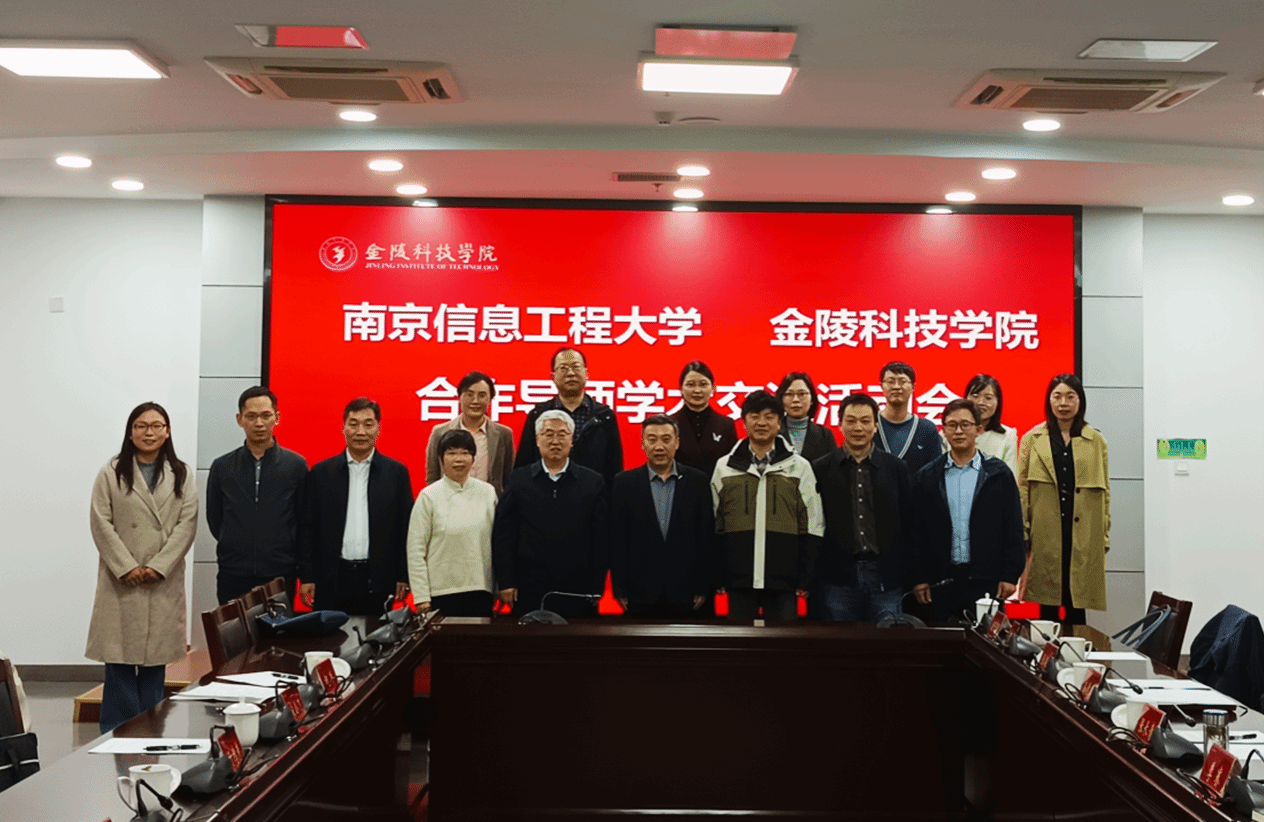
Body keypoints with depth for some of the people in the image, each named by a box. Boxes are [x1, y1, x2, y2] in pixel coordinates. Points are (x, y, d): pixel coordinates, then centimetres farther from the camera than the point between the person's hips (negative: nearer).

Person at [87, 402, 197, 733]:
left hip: (164, 581, 1)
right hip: (121, 581, -1)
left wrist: (159, 566, -9)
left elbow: (187, 524, 1)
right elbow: (101, 524, -1)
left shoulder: (181, 476, 8)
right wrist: (126, 567, -10)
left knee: (156, 656, 5)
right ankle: (115, 733, 7)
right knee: (120, 656, -1)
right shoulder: (111, 473, 5)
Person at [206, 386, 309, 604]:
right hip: (233, 578, 1)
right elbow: (214, 518, 14)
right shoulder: (222, 467, 6)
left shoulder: (296, 465, 1)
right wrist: (237, 548, 10)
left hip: (280, 577, -1)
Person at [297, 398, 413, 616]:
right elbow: (307, 528, 6)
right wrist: (306, 577, 0)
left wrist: (403, 577, 0)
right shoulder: (321, 472, 5)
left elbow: (405, 528, 3)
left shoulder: (397, 472, 4)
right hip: (331, 580, 1)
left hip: (378, 580, 0)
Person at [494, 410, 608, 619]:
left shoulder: (593, 482, 6)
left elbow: (601, 539, 4)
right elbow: (502, 534, 4)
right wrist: (505, 582, -2)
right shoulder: (518, 480, 7)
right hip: (529, 591, 0)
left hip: (577, 592, 0)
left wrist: (596, 589, 0)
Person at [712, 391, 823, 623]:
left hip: (784, 579, -1)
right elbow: (714, 527, 10)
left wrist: (806, 578, 0)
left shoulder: (799, 467, 5)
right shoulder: (724, 467, 8)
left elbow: (811, 528, 5)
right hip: (738, 578, 1)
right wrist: (714, 577, 4)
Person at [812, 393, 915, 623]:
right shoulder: (821, 470, 5)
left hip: (885, 578, 1)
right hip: (838, 579, 0)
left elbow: (908, 525, 7)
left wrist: (909, 577, 2)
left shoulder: (896, 468, 7)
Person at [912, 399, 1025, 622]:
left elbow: (1013, 528, 4)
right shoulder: (926, 478, 7)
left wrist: (1010, 576, -2)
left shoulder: (999, 474, 5)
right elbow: (917, 531, 7)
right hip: (940, 580, 1)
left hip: (986, 580, -1)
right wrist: (919, 578, 1)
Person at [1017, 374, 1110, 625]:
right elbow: (1021, 491, 5)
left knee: (1077, 607, 2)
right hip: (1044, 536, 0)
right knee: (1048, 607, 3)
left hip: (1084, 536, 1)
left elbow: (1104, 492, 11)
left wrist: (1104, 538, 5)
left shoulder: (1096, 441, 11)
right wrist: (1022, 536, -2)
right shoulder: (1032, 439, 8)